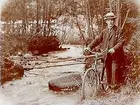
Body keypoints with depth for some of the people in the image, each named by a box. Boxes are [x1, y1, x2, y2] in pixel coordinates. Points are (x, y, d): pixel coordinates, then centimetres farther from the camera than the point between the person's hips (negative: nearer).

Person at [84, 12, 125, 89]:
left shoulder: (118, 31, -2)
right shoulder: (104, 31, 12)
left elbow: (121, 42, -12)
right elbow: (97, 40, 5)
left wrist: (114, 48, -29)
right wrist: (89, 47, -11)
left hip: (116, 55, -4)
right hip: (106, 56, 4)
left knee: (115, 71, -7)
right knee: (108, 71, 11)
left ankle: (115, 85, 8)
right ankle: (109, 85, 25)